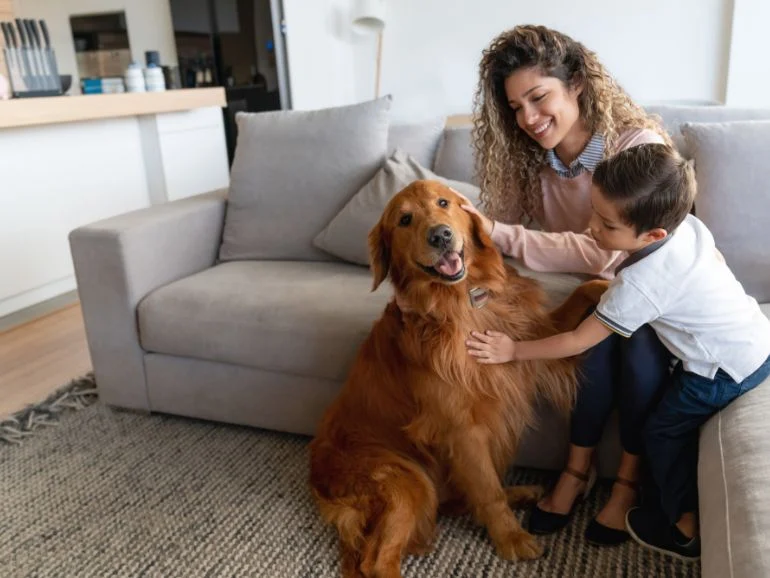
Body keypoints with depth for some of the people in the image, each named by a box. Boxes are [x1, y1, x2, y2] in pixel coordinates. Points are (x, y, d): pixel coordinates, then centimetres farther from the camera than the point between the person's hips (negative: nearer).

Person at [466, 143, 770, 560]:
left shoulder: (639, 284, -31)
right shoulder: (689, 224, -9)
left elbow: (578, 342, -22)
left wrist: (514, 351, -16)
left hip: (729, 369, -8)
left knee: (663, 432, 8)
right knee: (679, 424, 20)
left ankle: (687, 530, 22)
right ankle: (686, 507, 34)